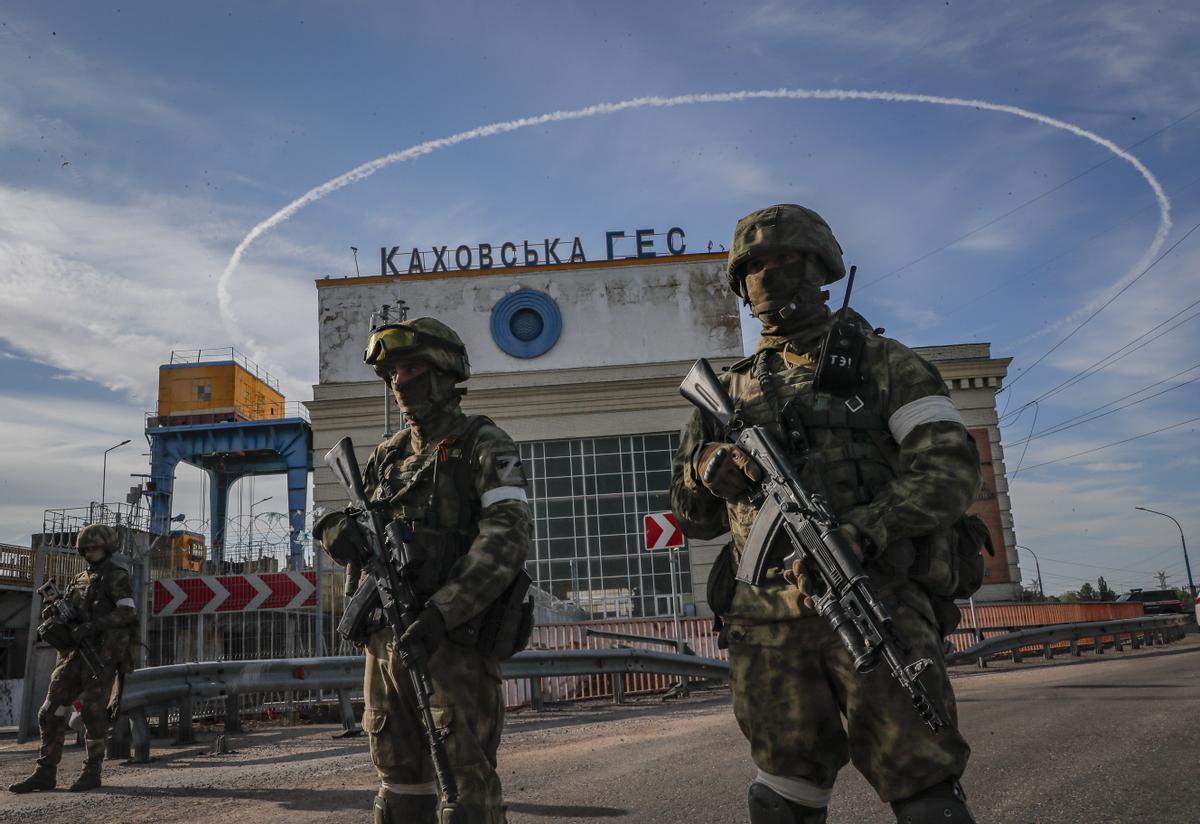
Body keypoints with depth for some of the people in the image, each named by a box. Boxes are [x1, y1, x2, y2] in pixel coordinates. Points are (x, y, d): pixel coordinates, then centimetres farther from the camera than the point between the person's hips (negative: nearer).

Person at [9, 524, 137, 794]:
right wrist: (52, 614, -3)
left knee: (92, 711, -7)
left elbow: (127, 612, -16)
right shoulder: (79, 580, 20)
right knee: (52, 710, 2)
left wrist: (91, 626, -24)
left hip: (103, 653, -7)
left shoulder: (116, 576, -3)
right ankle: (46, 773, 9)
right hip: (75, 653, 7)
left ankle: (92, 772, 4)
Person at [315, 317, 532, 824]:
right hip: (386, 640, 7)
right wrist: (337, 529, -8)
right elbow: (343, 519, 19)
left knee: (464, 782, -3)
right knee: (399, 777, 16)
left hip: (453, 641, -7)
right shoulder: (388, 455, 17)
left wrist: (443, 610, -26)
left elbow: (509, 535, -16)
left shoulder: (482, 444, -4)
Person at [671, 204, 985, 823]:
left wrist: (865, 531, -21)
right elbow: (694, 518, 19)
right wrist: (701, 467, -5)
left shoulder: (879, 360, 8)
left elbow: (951, 462, -5)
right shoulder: (731, 390, 17)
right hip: (767, 627, 3)